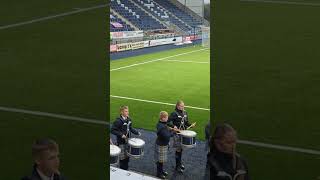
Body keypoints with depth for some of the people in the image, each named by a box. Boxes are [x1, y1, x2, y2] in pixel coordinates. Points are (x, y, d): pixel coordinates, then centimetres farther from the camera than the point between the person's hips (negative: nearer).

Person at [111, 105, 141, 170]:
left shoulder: (129, 120, 3)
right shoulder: (118, 121, -19)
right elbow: (112, 130, -18)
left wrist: (137, 132, 4)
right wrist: (121, 135, -25)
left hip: (128, 141, 7)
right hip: (121, 142, -7)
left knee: (127, 157, 15)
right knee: (122, 158, 2)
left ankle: (126, 170, 28)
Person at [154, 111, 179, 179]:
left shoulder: (162, 124, 1)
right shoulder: (161, 127, -29)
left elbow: (166, 131, 13)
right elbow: (166, 136, -31)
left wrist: (171, 130, -4)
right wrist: (173, 131, -20)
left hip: (163, 144, 10)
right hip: (161, 145, -10)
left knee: (162, 160, 24)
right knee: (160, 160, 5)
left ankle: (161, 170, 39)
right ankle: (159, 173, 19)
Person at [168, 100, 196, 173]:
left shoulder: (185, 113, 6)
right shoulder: (174, 114, -14)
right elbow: (168, 122, -17)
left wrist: (190, 125, -2)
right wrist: (173, 126, -31)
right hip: (177, 133, -6)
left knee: (181, 148, 16)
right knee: (178, 149, -3)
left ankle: (179, 162, 34)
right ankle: (177, 166, 6)